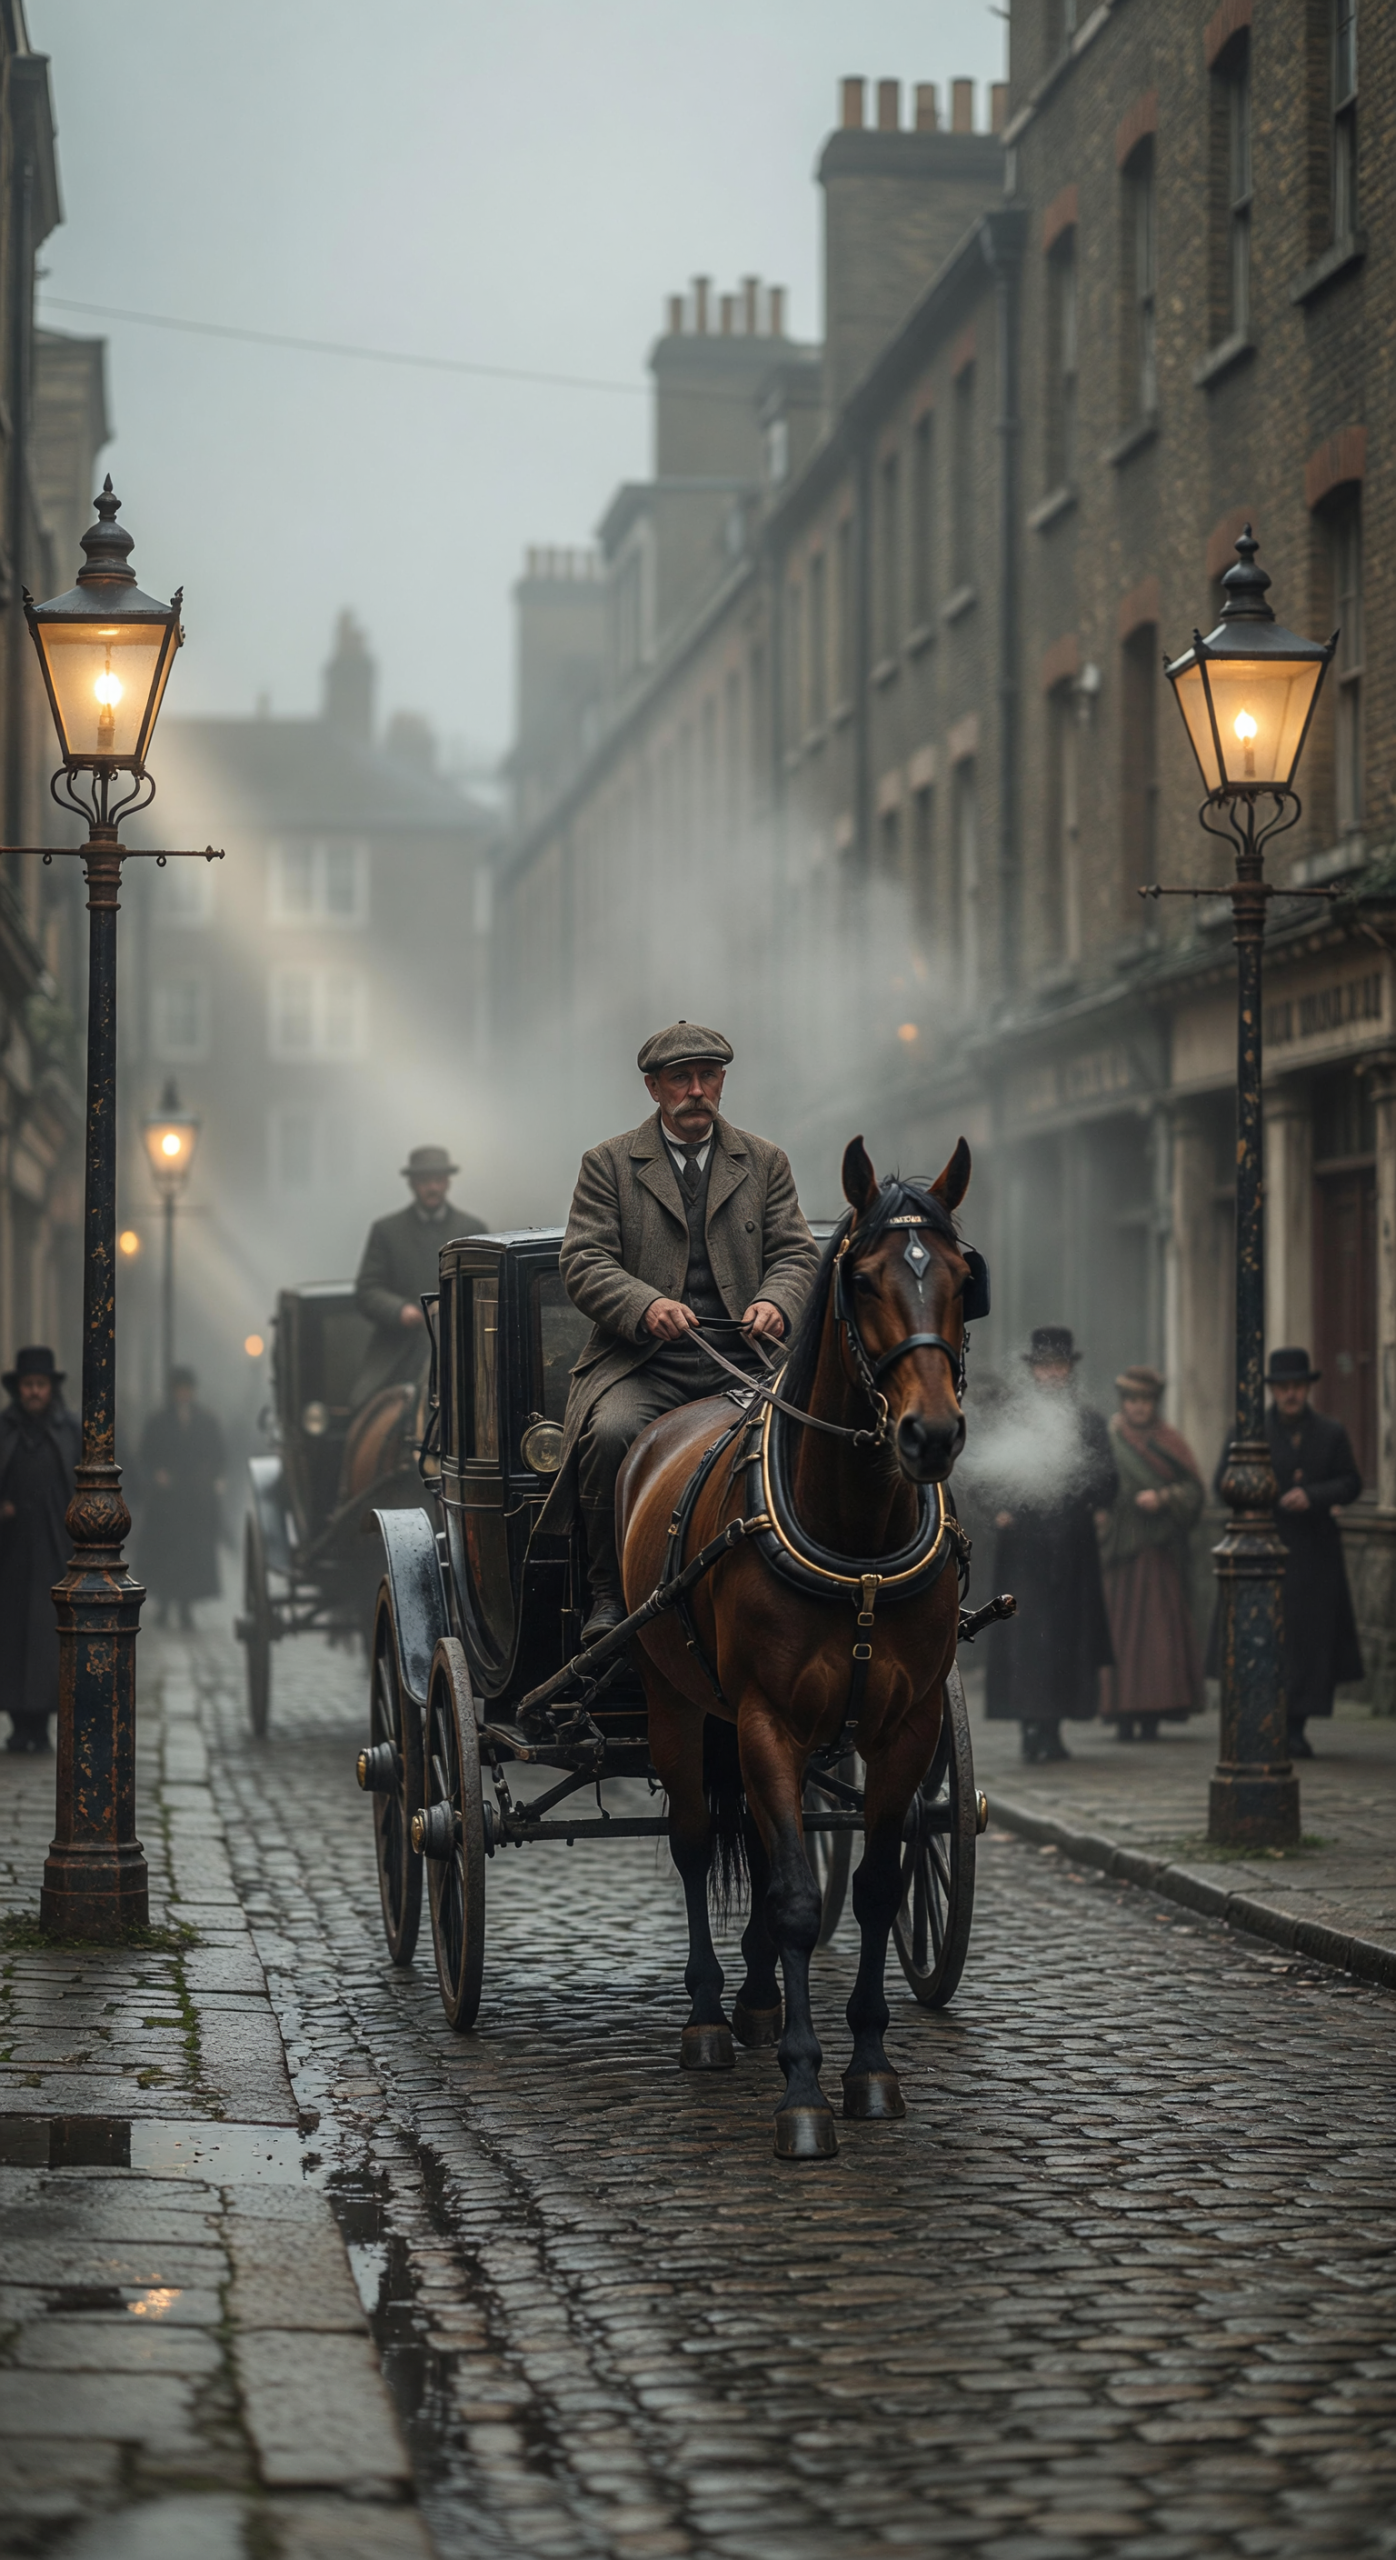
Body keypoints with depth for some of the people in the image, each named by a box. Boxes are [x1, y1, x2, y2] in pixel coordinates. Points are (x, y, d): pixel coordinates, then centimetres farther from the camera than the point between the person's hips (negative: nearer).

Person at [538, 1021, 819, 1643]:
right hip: (642, 1363, -1)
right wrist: (646, 1305, -20)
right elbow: (583, 1262, 0)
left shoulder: (764, 1162, 18)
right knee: (611, 1433, -33)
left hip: (743, 1361, 2)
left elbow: (796, 1253, 11)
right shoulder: (608, 1164, 10)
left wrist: (775, 1302, -13)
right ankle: (608, 1594, -18)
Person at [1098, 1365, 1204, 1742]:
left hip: (1159, 1551, 0)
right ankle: (1123, 1716, -1)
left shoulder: (1168, 1441, 7)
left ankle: (1152, 1715, -4)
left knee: (1159, 1626, -6)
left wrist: (1162, 1498, -13)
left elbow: (1194, 1491, 1)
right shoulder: (1108, 1439, 8)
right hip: (1118, 1548, 0)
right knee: (1120, 1629, -3)